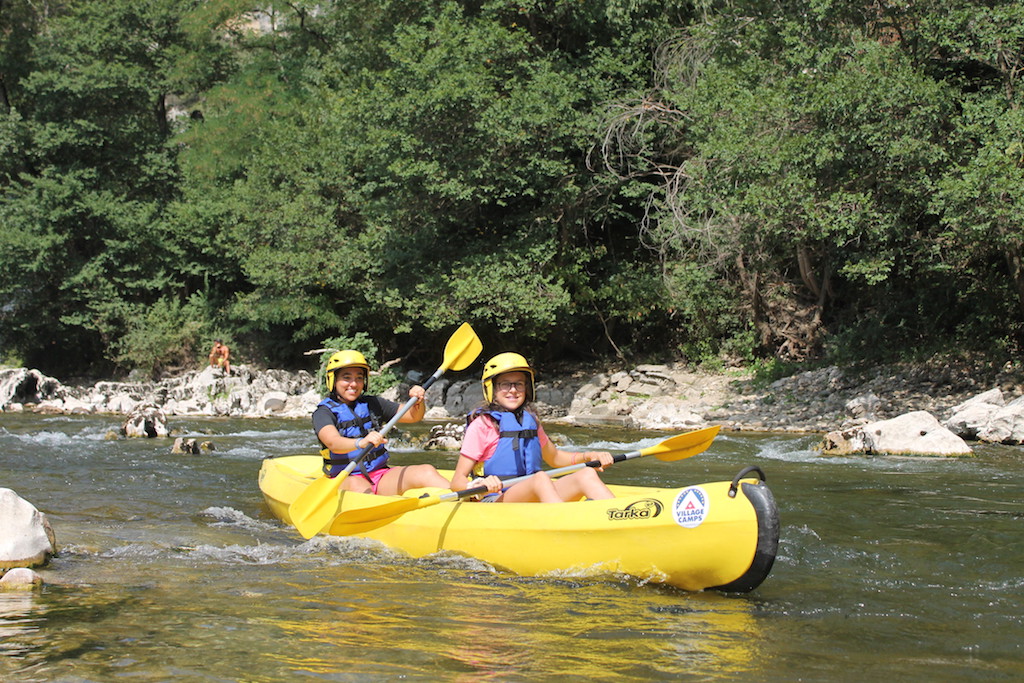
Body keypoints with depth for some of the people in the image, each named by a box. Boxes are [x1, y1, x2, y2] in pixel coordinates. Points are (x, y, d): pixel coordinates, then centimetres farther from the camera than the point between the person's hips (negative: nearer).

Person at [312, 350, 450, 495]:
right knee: (356, 485, -40)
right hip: (344, 479, -4)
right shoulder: (324, 412, -1)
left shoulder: (372, 404, 16)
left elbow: (413, 416, 15)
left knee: (426, 472, -20)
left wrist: (418, 401, -9)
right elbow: (333, 443, -22)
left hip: (380, 474, 4)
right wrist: (360, 443, -43)